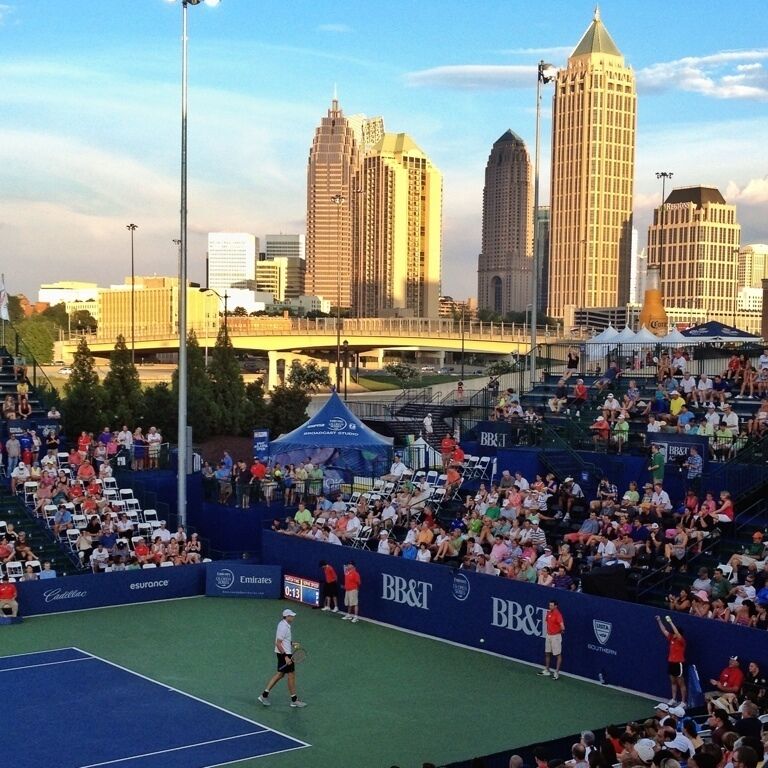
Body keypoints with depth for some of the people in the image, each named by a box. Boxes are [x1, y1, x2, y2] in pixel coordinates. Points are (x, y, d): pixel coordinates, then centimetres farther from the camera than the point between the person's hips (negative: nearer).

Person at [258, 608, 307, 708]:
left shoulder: (283, 624, 8)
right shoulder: (284, 627, -23)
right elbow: (278, 644, -24)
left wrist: (292, 644, 14)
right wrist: (286, 657, -25)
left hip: (283, 654, 10)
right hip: (285, 654, -10)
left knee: (280, 674, 15)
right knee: (291, 675, 2)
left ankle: (265, 694, 17)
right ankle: (294, 700, 14)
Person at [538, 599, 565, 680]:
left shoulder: (557, 614, -21)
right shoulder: (548, 612, 4)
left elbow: (562, 626, -31)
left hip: (556, 636, -9)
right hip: (548, 635, 9)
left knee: (558, 654, 2)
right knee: (547, 653, 17)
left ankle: (557, 672, 7)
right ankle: (547, 670, 29)